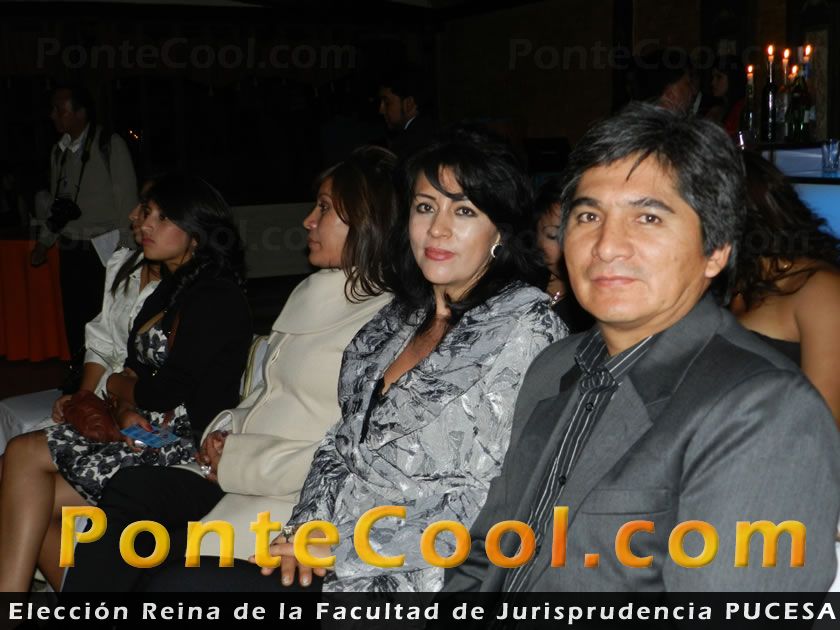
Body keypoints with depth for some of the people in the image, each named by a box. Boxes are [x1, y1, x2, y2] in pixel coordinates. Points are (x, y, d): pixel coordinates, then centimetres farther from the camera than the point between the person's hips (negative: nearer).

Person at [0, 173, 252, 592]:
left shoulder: (215, 298, -12)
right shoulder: (170, 289, 18)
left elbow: (167, 392, -15)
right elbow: (135, 371, 17)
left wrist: (112, 385, 4)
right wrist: (127, 408, -5)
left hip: (186, 447, -9)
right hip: (147, 433, 9)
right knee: (34, 503, -8)